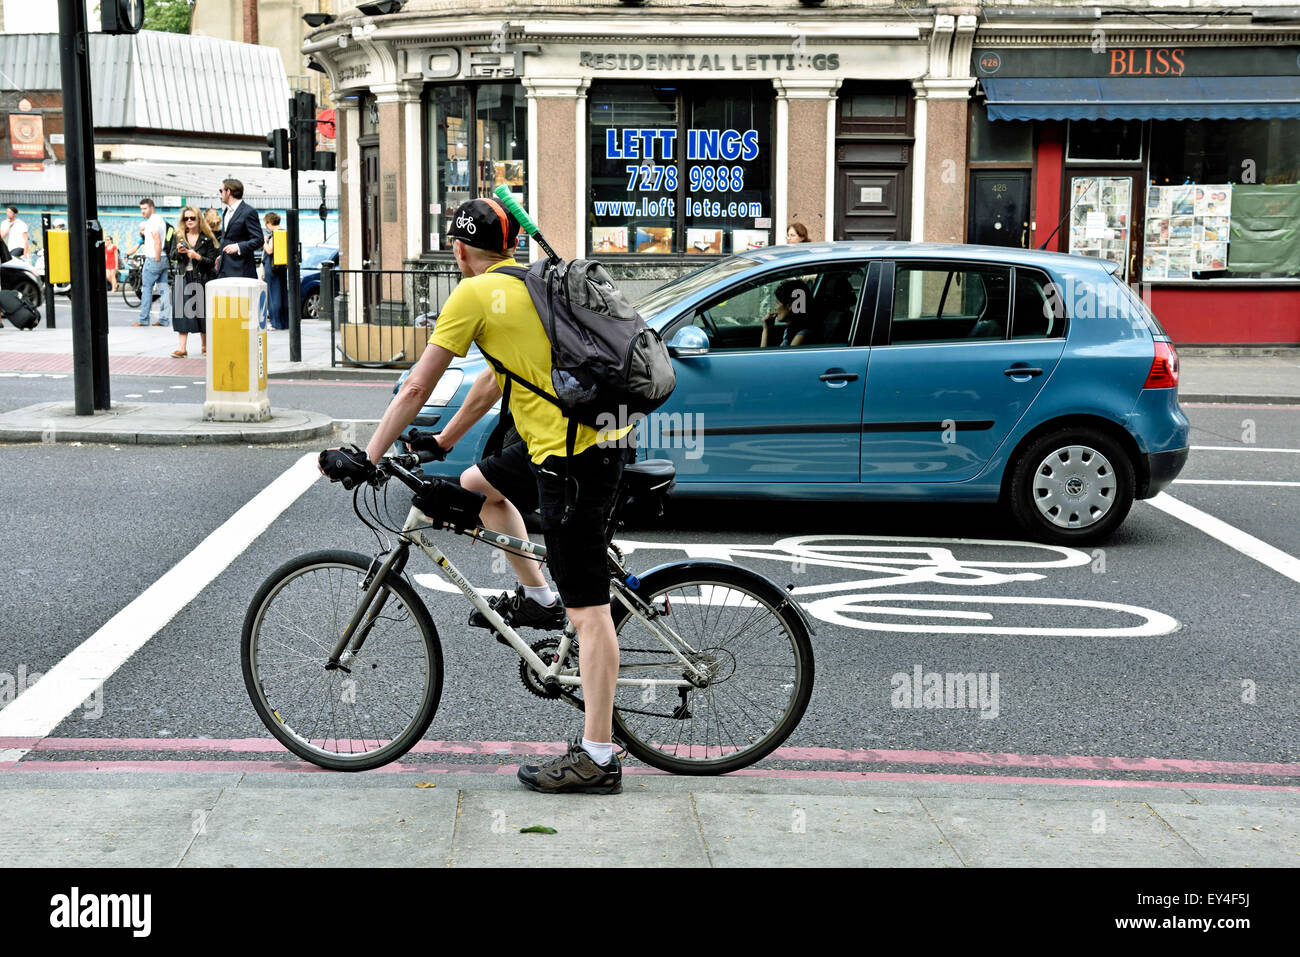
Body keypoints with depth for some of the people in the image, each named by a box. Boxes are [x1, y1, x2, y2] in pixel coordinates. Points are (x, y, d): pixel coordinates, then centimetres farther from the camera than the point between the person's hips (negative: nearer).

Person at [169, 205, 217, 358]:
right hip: (183, 278, 2)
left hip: (201, 279, -2)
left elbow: (212, 262, -3)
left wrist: (197, 256, -16)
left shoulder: (207, 239, 1)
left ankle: (205, 346, 17)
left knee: (202, 310, 2)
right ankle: (182, 348, -8)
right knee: (182, 311, -6)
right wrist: (179, 252, -9)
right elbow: (174, 259, 11)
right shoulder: (180, 237, 10)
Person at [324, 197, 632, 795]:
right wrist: (444, 441, 36)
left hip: (573, 454, -9)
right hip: (597, 430, 9)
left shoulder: (475, 293, -6)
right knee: (478, 485, 27)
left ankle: (597, 758, -1)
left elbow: (417, 388, -3)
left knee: (588, 610, -6)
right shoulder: (530, 282, 20)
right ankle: (537, 599, 28)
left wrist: (368, 458, 6)